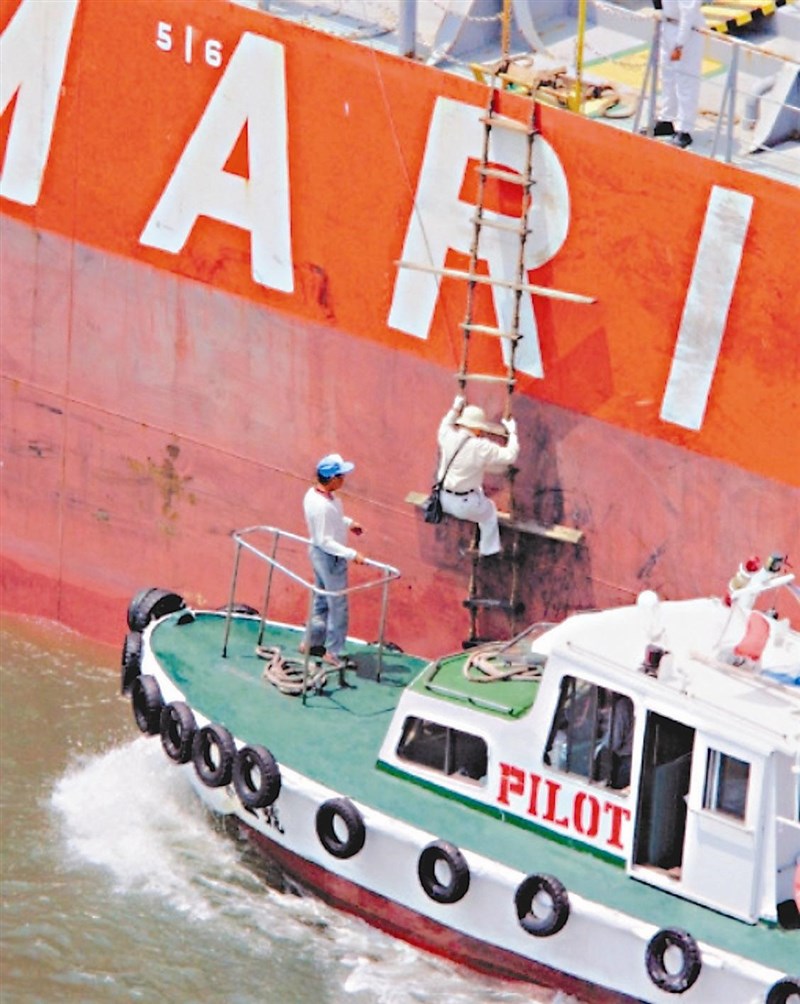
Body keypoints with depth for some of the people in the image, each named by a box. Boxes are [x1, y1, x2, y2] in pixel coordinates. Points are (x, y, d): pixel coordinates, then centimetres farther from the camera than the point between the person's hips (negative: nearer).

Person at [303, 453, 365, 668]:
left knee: (321, 600, 24)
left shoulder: (314, 493, -4)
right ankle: (333, 652, 17)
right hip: (330, 558, -10)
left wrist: (348, 522, 11)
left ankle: (312, 642, 38)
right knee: (338, 606, 5)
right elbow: (325, 541, -30)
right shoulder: (323, 506, -33)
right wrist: (352, 554, -28)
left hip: (319, 554, 10)